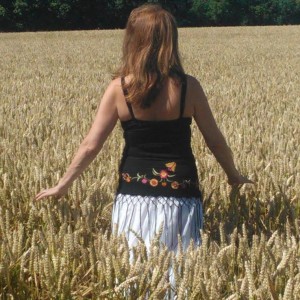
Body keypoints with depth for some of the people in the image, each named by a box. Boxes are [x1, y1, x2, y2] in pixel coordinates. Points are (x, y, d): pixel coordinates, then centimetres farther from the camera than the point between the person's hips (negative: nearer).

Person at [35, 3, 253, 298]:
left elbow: (91, 145, -3)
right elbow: (215, 141, 4)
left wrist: (62, 185, 10)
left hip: (135, 197, 0)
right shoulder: (188, 86, -6)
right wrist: (233, 176, 23)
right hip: (180, 196, 0)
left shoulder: (120, 88, -7)